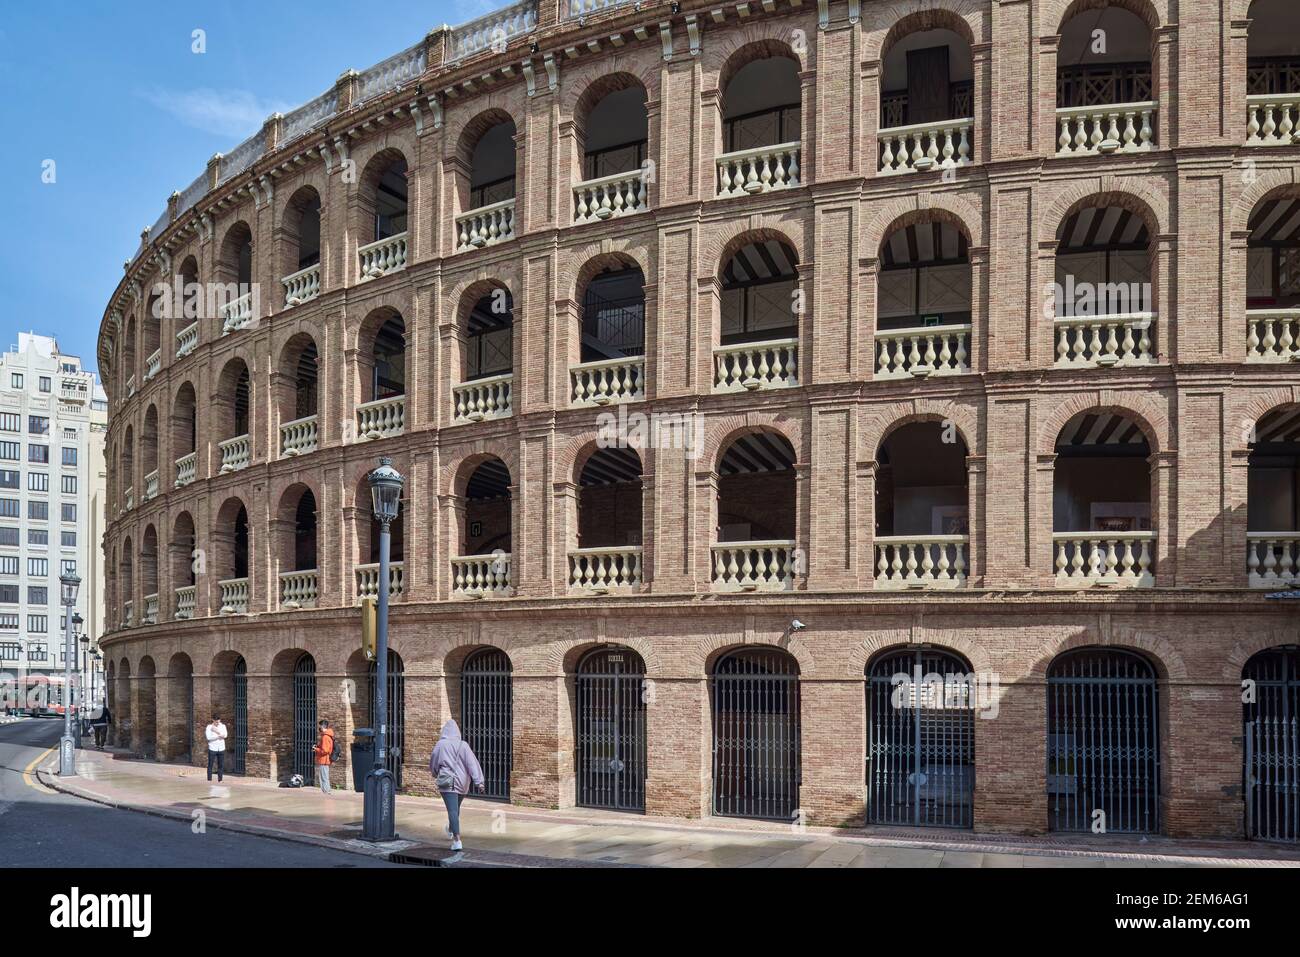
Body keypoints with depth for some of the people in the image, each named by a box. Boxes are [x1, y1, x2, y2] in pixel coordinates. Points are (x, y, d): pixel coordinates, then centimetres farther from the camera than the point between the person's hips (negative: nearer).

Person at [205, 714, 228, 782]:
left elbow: (225, 735, -9)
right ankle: (209, 780, 4)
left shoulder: (223, 726, 6)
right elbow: (208, 737, -15)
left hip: (221, 749, 2)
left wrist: (216, 731, -17)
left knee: (221, 765, 4)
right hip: (212, 749, -2)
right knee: (210, 765, 0)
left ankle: (220, 780, 10)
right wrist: (219, 736, -14)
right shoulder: (209, 727, -1)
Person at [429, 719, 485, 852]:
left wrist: (435, 774, 27)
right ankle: (451, 830, 46)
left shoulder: (440, 745, -6)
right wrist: (479, 781, -11)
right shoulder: (463, 745, -2)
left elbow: (433, 763, 6)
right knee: (455, 808, 24)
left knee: (452, 810, -9)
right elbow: (472, 763, -8)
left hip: (447, 781, -4)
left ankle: (457, 839, -19)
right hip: (462, 781, 4)